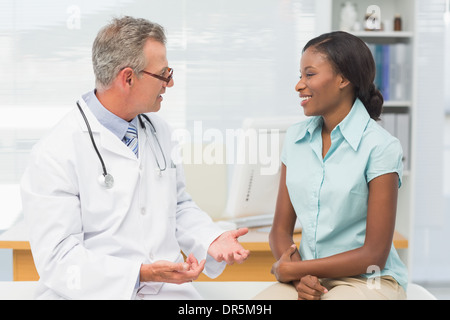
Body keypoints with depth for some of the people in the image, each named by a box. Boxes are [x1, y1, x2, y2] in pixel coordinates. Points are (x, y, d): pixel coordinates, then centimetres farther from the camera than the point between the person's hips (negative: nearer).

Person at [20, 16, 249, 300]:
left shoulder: (159, 131, 12)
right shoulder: (55, 155, -10)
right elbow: (58, 258, -13)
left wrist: (211, 240, 2)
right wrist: (140, 274, -22)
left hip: (169, 289, 5)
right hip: (98, 293, -5)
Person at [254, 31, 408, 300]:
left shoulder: (381, 147, -9)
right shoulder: (296, 138, 8)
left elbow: (374, 255, -9)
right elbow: (281, 229, 9)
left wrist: (293, 268, -7)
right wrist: (300, 277, -11)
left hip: (369, 280, -4)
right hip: (310, 278, 4)